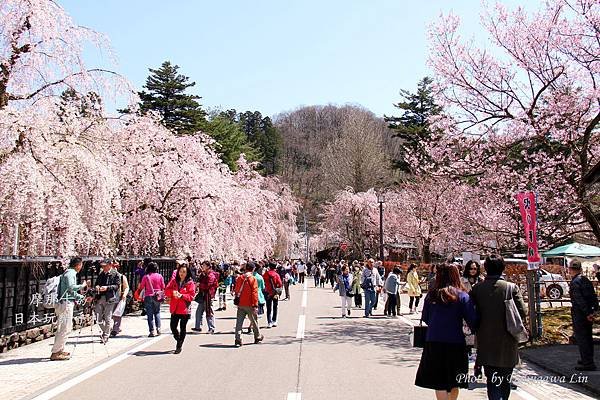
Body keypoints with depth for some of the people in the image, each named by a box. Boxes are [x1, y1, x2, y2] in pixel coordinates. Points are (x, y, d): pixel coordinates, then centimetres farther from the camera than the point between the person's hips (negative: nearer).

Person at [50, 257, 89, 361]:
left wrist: (83, 298, 29)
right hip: (66, 303, -10)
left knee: (62, 328, 15)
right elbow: (71, 287, -24)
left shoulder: (70, 273, 21)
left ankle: (60, 350, 21)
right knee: (65, 329, -8)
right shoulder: (70, 273, -10)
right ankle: (55, 353, -6)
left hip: (64, 303, 10)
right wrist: (82, 285, -11)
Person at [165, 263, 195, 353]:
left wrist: (181, 295, -21)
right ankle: (179, 340, 32)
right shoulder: (174, 281, 8)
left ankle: (179, 346, 19)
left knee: (182, 328, 5)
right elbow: (166, 291, 3)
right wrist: (172, 292, -17)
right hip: (175, 308, 3)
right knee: (173, 327, 4)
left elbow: (191, 295, -9)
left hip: (185, 309, -3)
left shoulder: (190, 283, -3)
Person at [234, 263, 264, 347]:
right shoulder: (253, 279, -11)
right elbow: (254, 293, -14)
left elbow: (236, 291, 10)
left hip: (240, 305, 3)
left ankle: (238, 340, -2)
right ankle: (258, 337, 28)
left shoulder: (239, 278, 2)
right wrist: (255, 305, -12)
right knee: (254, 321, 13)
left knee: (239, 322, 4)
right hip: (249, 305, -3)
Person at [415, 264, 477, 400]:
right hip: (455, 342, 0)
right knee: (454, 383, 18)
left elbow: (425, 318, 6)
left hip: (433, 342, 0)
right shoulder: (462, 296, -6)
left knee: (439, 383, 5)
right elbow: (472, 321, -11)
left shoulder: (431, 295, -1)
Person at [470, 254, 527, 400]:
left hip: (486, 344, 0)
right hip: (507, 345, 0)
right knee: (505, 382, 18)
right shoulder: (511, 287, -8)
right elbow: (522, 313, -10)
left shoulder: (477, 288, -5)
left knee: (493, 383, 4)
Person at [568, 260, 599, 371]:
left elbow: (579, 300, -22)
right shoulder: (586, 280, 9)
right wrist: (594, 309, 10)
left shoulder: (574, 282, -17)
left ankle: (588, 363, -3)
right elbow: (593, 296, 11)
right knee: (588, 337, 18)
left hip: (579, 314, -9)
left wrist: (587, 313, -19)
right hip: (588, 313, 9)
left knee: (581, 338, -3)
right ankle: (588, 360, 29)